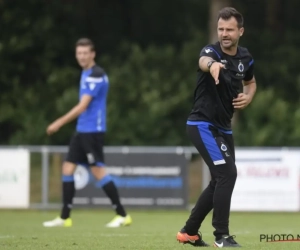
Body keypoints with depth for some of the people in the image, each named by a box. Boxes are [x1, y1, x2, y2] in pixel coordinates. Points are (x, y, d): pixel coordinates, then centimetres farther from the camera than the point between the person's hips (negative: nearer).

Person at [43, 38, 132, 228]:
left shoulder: (96, 75, -16)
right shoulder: (86, 74, 15)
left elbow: (83, 106, -22)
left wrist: (60, 123, -21)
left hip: (92, 131, -10)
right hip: (82, 130, 10)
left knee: (98, 171, -9)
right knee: (68, 168, 6)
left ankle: (123, 215, -4)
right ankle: (65, 217, 10)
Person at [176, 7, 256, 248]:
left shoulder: (245, 58, 2)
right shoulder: (212, 51, -19)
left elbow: (250, 82, 23)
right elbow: (203, 61, -45)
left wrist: (247, 97, -1)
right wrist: (211, 65, -71)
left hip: (223, 127, 8)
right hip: (203, 124, -8)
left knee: (221, 181, 14)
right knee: (227, 173, -20)